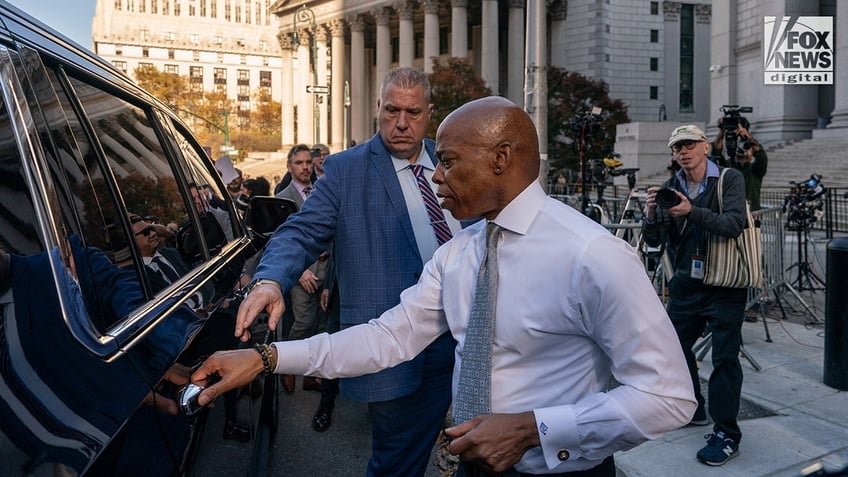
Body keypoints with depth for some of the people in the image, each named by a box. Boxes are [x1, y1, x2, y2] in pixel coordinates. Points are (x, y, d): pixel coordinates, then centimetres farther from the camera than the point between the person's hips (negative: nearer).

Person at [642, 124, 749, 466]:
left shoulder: (730, 180, -7)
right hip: (686, 284, 5)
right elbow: (654, 241, -2)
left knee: (725, 357, -5)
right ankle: (692, 409, 34)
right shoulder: (671, 188, 4)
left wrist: (692, 212, -35)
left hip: (724, 286, -5)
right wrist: (650, 215, -23)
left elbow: (734, 225, -22)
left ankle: (726, 435, 6)